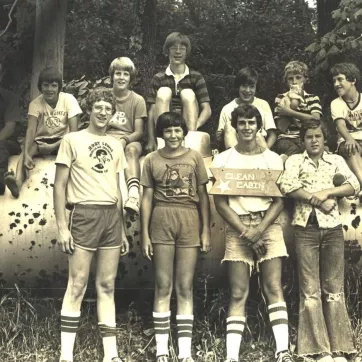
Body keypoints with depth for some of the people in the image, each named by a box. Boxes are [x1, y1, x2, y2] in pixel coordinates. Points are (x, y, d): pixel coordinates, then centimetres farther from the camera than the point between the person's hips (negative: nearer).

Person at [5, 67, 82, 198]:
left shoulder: (69, 99, -11)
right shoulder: (35, 103, -8)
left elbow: (74, 131, -15)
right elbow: (31, 130, -20)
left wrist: (53, 146, -27)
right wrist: (26, 154, -39)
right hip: (41, 141, 1)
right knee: (26, 150, -32)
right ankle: (18, 181, -57)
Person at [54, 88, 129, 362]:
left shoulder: (115, 145, 16)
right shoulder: (73, 140, 2)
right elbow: (60, 186, -2)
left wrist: (122, 229, 15)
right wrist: (62, 227, -9)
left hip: (112, 216, 5)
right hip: (85, 214, -4)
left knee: (107, 285, 6)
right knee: (77, 285, -5)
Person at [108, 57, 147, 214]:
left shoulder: (138, 100, 8)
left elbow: (139, 132, 3)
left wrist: (124, 140, -20)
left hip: (130, 140, -1)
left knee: (132, 149, -39)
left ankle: (134, 193, -60)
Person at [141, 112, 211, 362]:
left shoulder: (194, 157, 7)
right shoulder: (152, 160, 8)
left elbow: (203, 195, 6)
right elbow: (147, 198, 7)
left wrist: (206, 230, 1)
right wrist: (145, 234, 1)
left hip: (189, 221, 0)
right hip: (161, 221, 0)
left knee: (185, 287, 3)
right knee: (163, 286, 2)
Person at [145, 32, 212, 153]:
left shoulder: (196, 77, 5)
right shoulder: (158, 79, 5)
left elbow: (207, 110, -3)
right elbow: (152, 111, -3)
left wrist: (194, 127, -23)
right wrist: (151, 140, -15)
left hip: (187, 128, 0)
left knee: (188, 94, -20)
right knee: (164, 92, -20)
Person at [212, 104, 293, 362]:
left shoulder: (273, 159, 8)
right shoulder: (223, 160, 6)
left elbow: (279, 200, 3)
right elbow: (220, 202, 0)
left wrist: (260, 229, -11)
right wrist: (245, 232, -9)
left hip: (269, 225, 1)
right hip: (237, 227, 0)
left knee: (274, 287, -9)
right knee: (238, 293, -4)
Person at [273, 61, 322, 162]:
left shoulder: (313, 98, 15)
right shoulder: (281, 98, 13)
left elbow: (316, 120, -8)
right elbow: (282, 128, -1)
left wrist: (289, 111, -9)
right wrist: (293, 104, -4)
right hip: (286, 140, -1)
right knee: (294, 149, -38)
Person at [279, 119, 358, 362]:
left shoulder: (336, 160, 15)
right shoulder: (295, 160, 9)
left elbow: (354, 186, 2)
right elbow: (287, 186, -9)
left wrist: (326, 192, -11)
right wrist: (318, 200, -11)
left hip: (332, 228, 2)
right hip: (306, 228, -1)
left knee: (334, 289, 2)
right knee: (310, 290, -1)